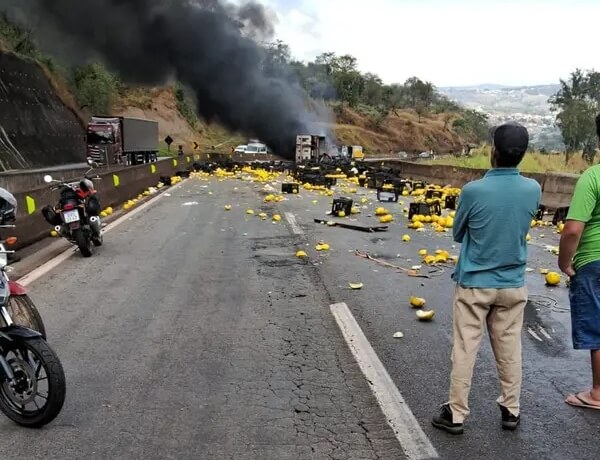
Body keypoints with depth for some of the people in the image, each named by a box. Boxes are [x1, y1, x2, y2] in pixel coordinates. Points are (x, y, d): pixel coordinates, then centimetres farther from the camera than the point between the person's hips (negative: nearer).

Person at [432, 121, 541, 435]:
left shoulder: (473, 191, -18)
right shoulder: (533, 190, -8)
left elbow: (457, 235, -4)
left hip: (474, 284, -3)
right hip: (513, 285, 3)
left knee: (465, 350, 7)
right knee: (510, 349, 16)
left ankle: (456, 414, 17)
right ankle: (511, 410, 29)